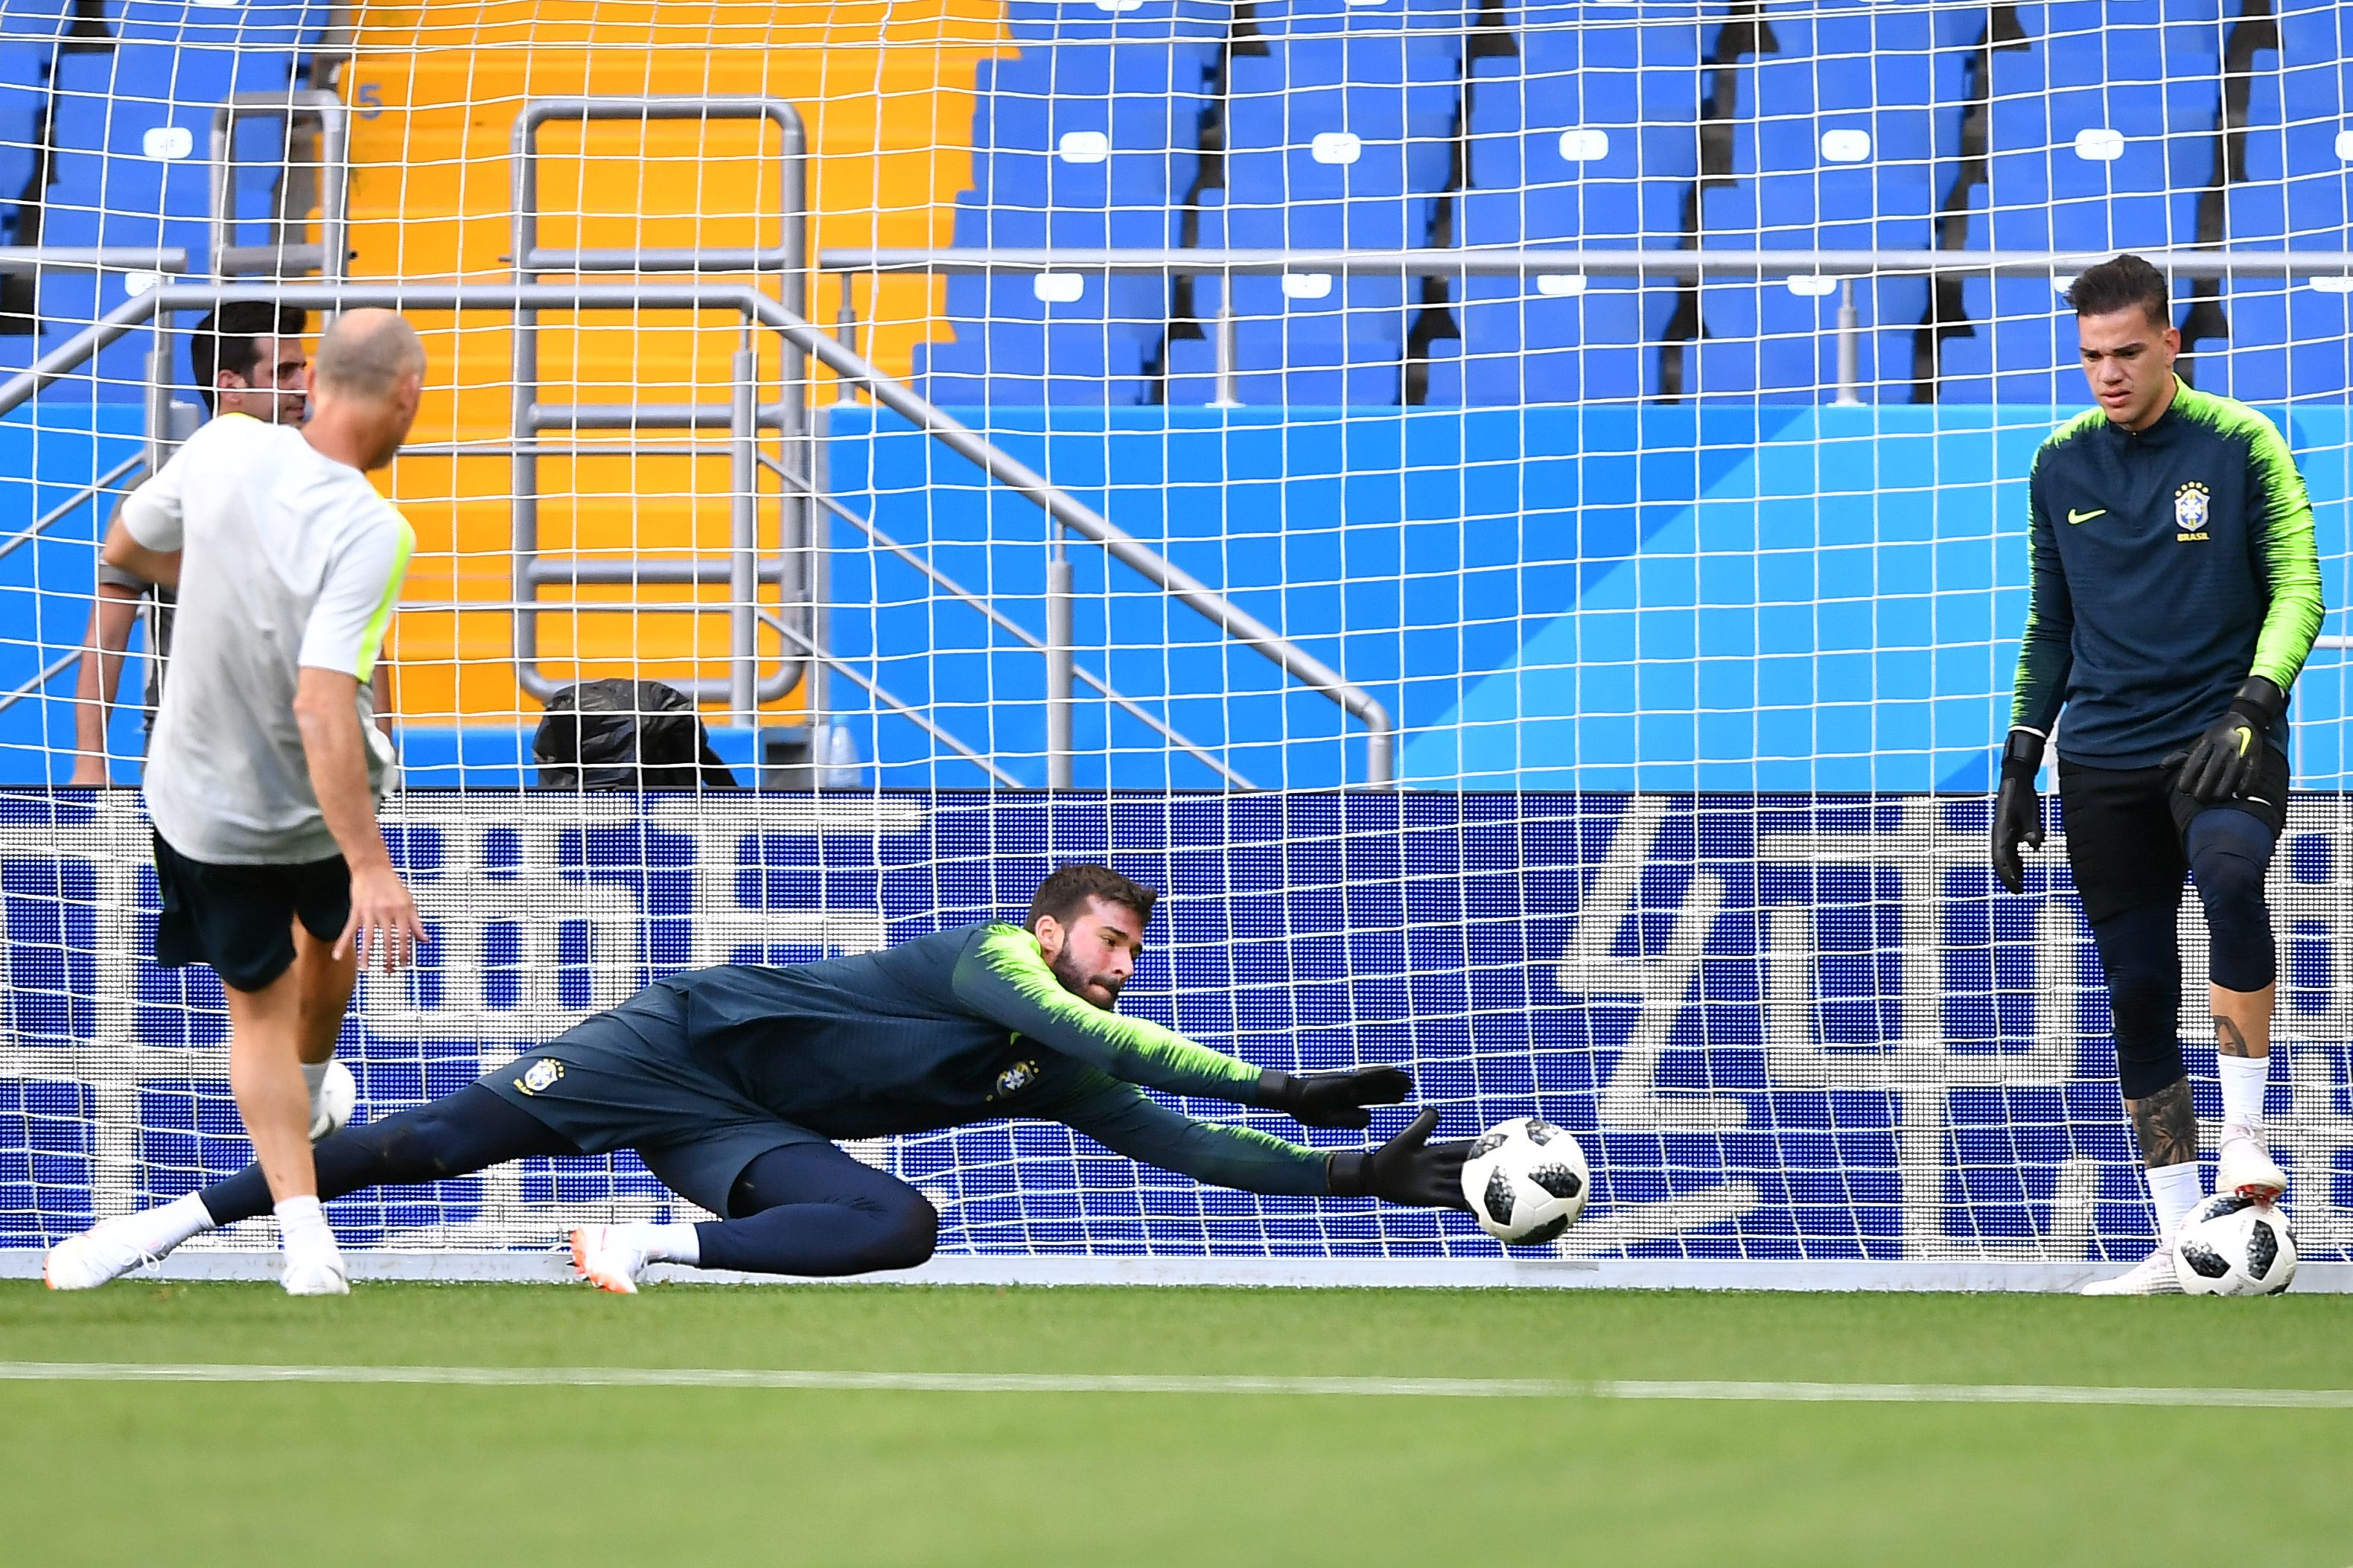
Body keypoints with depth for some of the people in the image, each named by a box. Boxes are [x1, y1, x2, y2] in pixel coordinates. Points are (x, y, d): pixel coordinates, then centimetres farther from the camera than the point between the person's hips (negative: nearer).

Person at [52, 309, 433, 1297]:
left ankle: (302, 1223, -3)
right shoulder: (368, 533, -31)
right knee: (331, 944, 31)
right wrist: (370, 866, -39)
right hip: (315, 803, -2)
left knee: (260, 1009, 14)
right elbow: (322, 706, -38)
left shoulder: (224, 447, -17)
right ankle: (306, 1105, 56)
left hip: (199, 799, 2)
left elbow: (125, 548, 2)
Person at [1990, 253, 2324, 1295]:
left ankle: (2244, 1128, -25)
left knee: (2230, 870, -35)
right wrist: (2019, 763, 13)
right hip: (2104, 762, 4)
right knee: (2137, 993, 1)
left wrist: (2253, 703, -20)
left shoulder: (2239, 444, -2)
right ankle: (2180, 1244, 5)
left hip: (2223, 741, -4)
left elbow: (2297, 588, -5)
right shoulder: (2059, 466, 10)